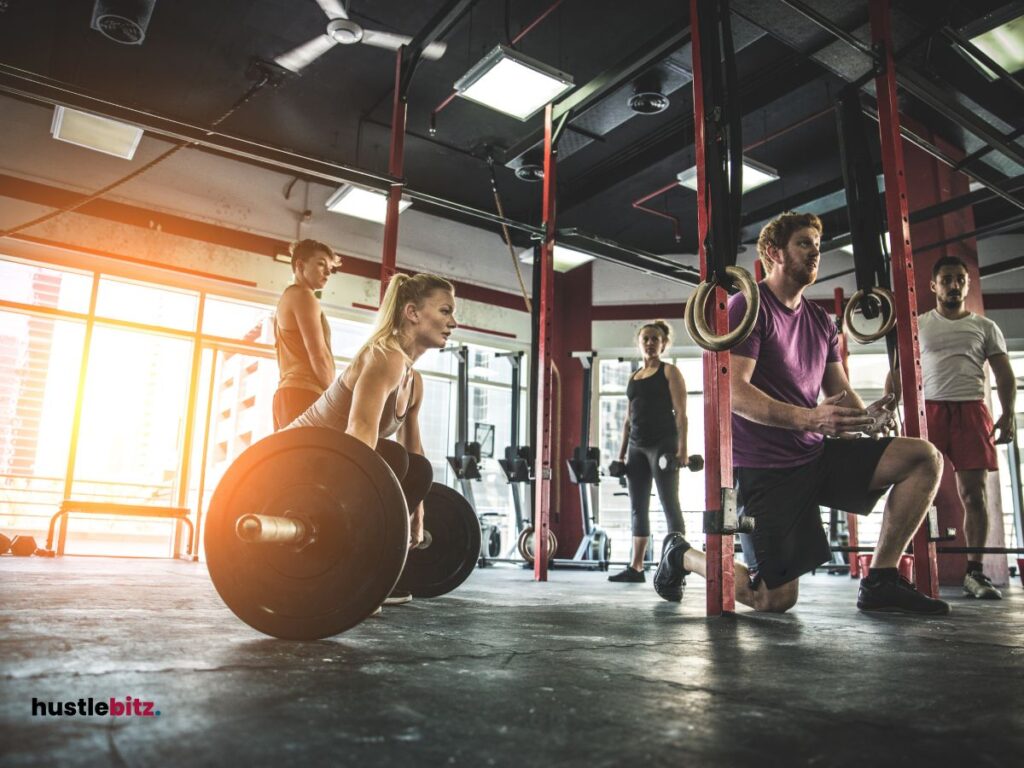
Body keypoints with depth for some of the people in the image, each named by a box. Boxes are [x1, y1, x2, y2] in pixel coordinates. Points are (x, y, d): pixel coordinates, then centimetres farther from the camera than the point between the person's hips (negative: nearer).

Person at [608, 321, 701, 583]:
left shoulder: (670, 372, 2)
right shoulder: (633, 377, 18)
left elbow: (680, 413, -6)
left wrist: (682, 448, -16)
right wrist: (622, 450, 13)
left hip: (663, 443, -6)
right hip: (637, 446, 6)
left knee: (670, 505, -5)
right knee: (637, 508, 6)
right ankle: (636, 567, 11)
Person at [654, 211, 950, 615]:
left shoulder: (821, 321, 15)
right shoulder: (748, 307, -10)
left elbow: (840, 392, 14)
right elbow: (734, 393, -20)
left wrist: (865, 416, -9)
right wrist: (809, 418, -31)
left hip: (816, 454, 8)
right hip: (766, 467, -7)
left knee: (925, 458, -8)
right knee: (774, 600, -6)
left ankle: (880, 582, -1)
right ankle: (682, 555, 19)